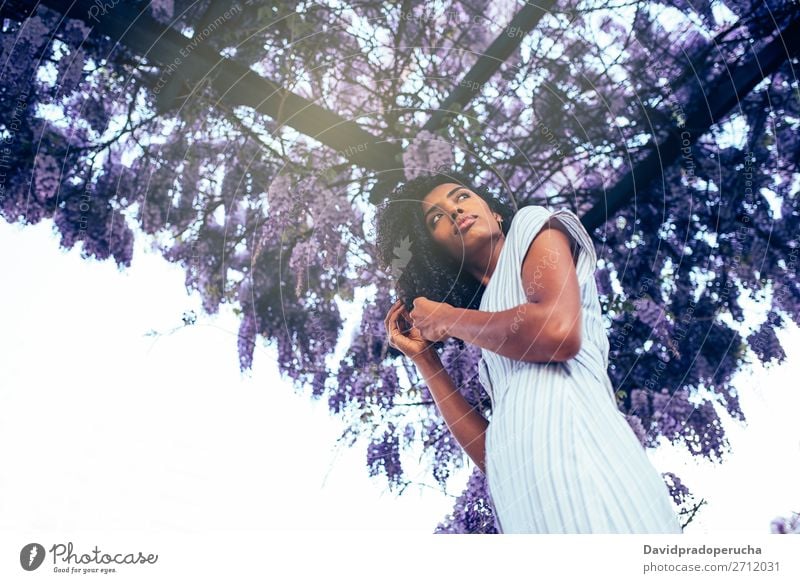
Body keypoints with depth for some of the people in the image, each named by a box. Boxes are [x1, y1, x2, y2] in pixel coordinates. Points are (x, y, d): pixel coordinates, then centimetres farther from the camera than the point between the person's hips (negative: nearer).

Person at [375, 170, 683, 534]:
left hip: (571, 450, -6)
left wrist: (448, 320, 5)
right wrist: (424, 358, 22)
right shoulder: (493, 340, 24)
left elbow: (559, 332, -10)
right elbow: (491, 454, 15)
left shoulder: (532, 225, 11)